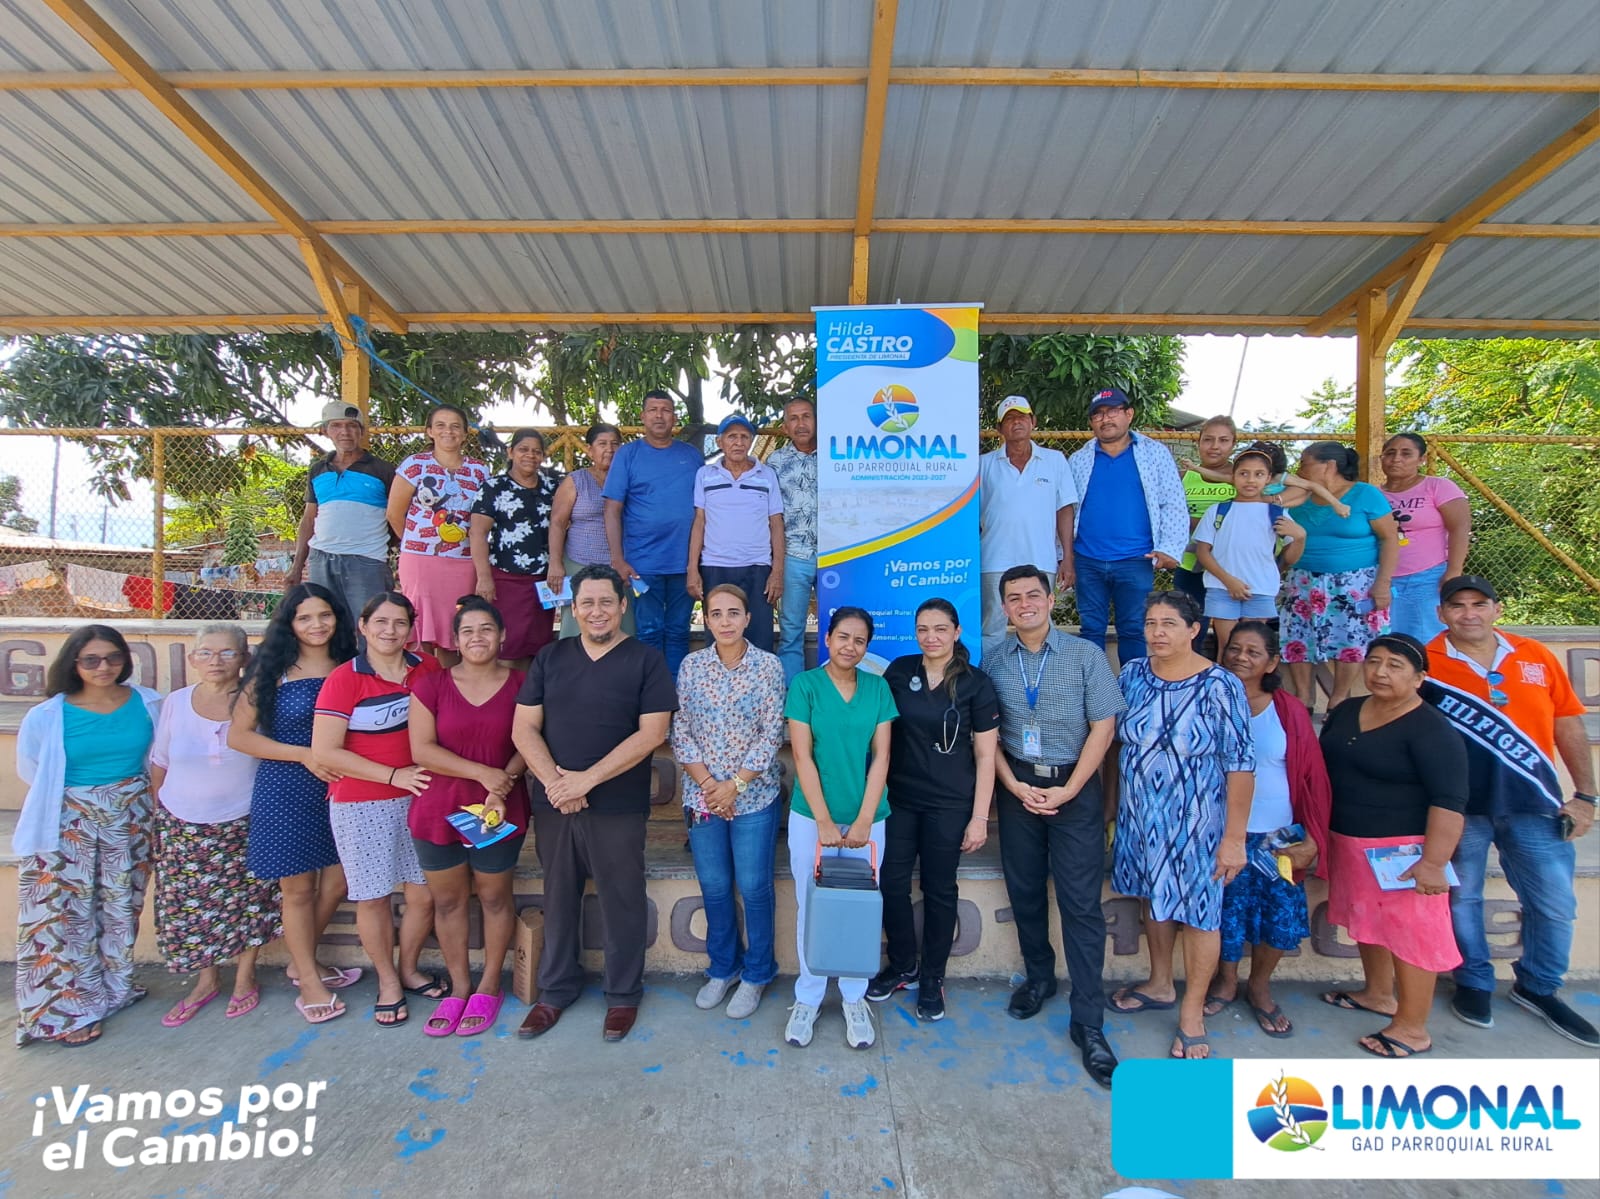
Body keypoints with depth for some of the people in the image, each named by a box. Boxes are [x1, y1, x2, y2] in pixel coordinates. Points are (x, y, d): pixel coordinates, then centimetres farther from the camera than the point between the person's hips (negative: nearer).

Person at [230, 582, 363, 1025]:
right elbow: (238, 735, -7)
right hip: (286, 790, -3)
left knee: (336, 884, 11)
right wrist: (303, 754, -15)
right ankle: (309, 981, 24)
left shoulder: (348, 669, 3)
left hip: (338, 788, 4)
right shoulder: (274, 670, -6)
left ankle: (301, 961, 35)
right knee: (298, 888, 7)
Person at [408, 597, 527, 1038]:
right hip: (438, 811, 1)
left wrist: (500, 789, -20)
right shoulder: (431, 685, -1)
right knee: (447, 900, 12)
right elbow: (422, 749, -7)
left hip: (500, 813, -1)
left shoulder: (519, 685, -2)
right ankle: (458, 987, 30)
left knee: (494, 897, 11)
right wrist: (481, 772, -17)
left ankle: (489, 986, 28)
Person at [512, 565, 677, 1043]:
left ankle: (623, 994, 28)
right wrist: (554, 781, -13)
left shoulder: (646, 659, -4)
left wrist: (586, 779, -15)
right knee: (559, 898, 16)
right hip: (552, 804, 3)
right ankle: (556, 989, 35)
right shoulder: (550, 658, 7)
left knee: (622, 901, 8)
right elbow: (524, 728, 3)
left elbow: (651, 733, -11)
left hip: (618, 807, -3)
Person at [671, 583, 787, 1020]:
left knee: (754, 886, 6)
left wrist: (734, 785, -12)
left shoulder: (769, 666, -6)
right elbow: (680, 732, -1)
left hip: (754, 796, -2)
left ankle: (756, 974, 27)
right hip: (702, 795, 2)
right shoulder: (691, 665, 0)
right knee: (714, 886, 13)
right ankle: (723, 968, 34)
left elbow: (771, 735, -8)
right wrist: (707, 784, -10)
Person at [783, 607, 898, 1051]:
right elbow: (802, 755, -8)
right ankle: (808, 998, 28)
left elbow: (881, 756, -1)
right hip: (811, 817, -2)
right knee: (812, 907, 10)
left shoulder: (877, 688, 2)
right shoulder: (805, 685, -5)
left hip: (867, 818, 2)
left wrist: (864, 821, -8)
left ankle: (855, 998, 30)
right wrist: (824, 821, -13)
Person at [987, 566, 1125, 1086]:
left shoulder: (1086, 655, -5)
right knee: (1024, 891, 13)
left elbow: (1103, 727, -6)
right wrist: (1015, 786, -7)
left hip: (1076, 788, -2)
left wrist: (1067, 791, -10)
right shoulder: (994, 660, 0)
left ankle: (1088, 1023, 11)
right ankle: (1038, 977, 36)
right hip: (1018, 787, 2)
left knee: (1081, 903, 0)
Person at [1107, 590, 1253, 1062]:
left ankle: (1192, 1011, 28)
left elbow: (1241, 764, -15)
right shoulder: (1133, 674, -3)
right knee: (1154, 899, 20)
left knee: (1198, 911, 8)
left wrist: (1234, 837, -15)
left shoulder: (1220, 686, -16)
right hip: (1139, 817, 5)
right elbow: (1114, 739, 7)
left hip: (1195, 822, -4)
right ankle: (1160, 985, 42)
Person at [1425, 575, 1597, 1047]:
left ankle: (1538, 988, 35)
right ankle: (1474, 983, 31)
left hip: (1534, 804, 3)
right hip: (1460, 807, -3)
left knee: (1555, 905, 11)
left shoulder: (1536, 657, 2)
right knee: (1461, 899, 10)